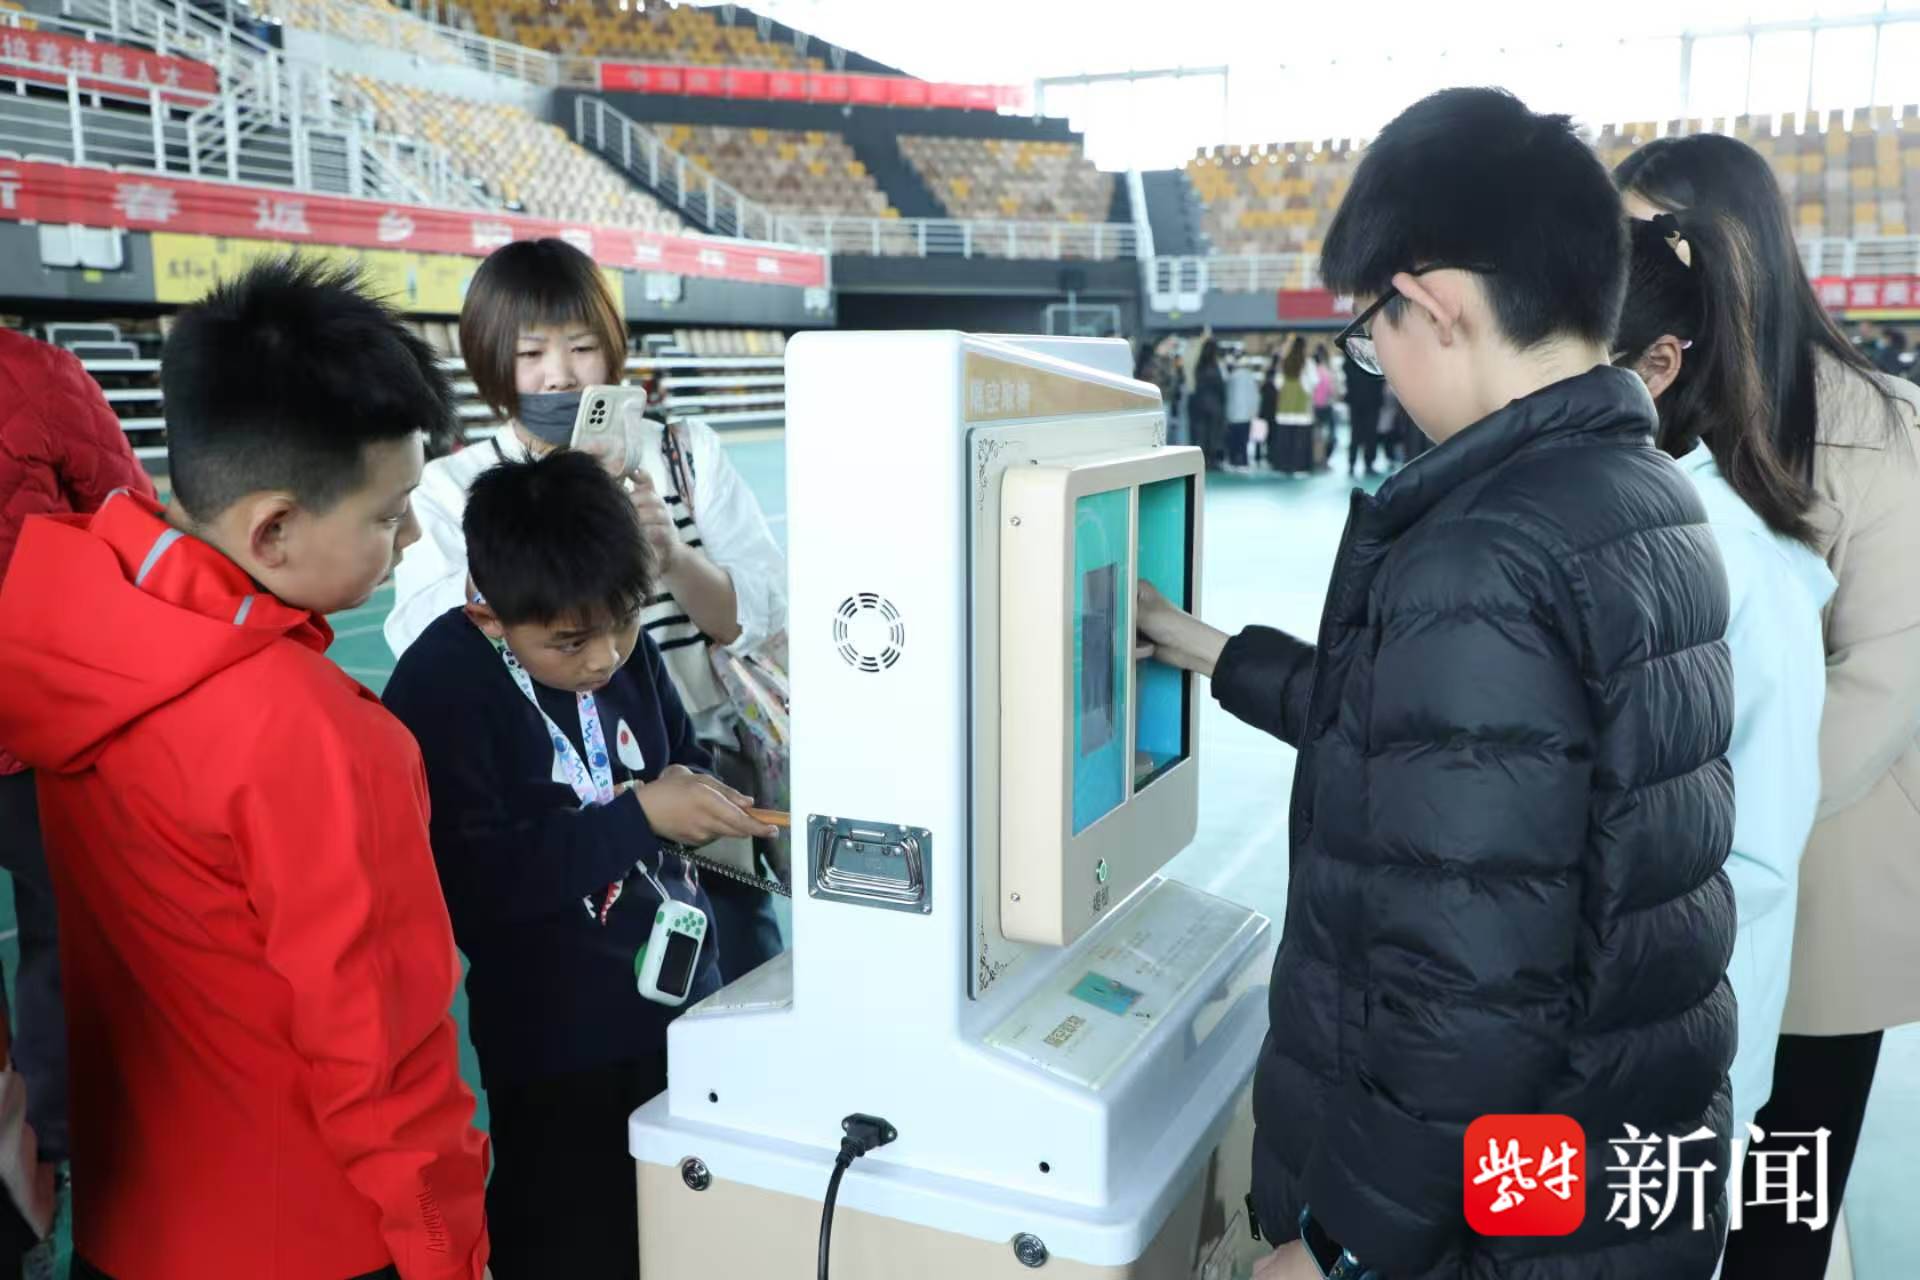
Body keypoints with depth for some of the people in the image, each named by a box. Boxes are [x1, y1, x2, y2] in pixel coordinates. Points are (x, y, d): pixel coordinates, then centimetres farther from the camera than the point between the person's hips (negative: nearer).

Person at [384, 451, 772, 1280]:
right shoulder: (444, 686, -18)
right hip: (558, 1045, -5)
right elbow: (475, 883, -24)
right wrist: (639, 814, -26)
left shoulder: (624, 651, -1)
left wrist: (696, 791, -9)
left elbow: (687, 758, 15)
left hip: (682, 1000, 6)